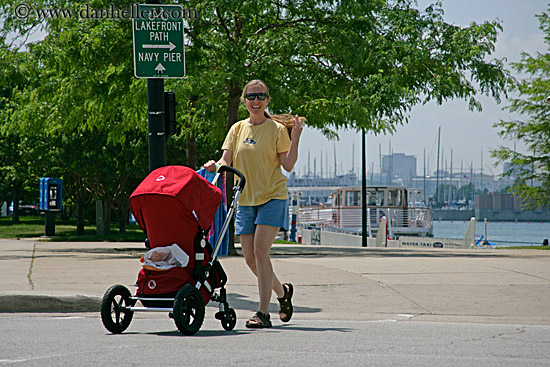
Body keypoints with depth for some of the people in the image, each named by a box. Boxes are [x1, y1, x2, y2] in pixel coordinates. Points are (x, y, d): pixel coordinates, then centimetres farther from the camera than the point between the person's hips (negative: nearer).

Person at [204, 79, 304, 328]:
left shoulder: (277, 130, -2)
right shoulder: (237, 129, 10)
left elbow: (288, 165, -6)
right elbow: (226, 161, 5)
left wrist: (295, 138, -15)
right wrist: (215, 165, -16)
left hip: (272, 196, -5)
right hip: (245, 199, 5)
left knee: (260, 250, -17)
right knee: (250, 258, 2)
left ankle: (263, 314, -16)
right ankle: (282, 291, 29)